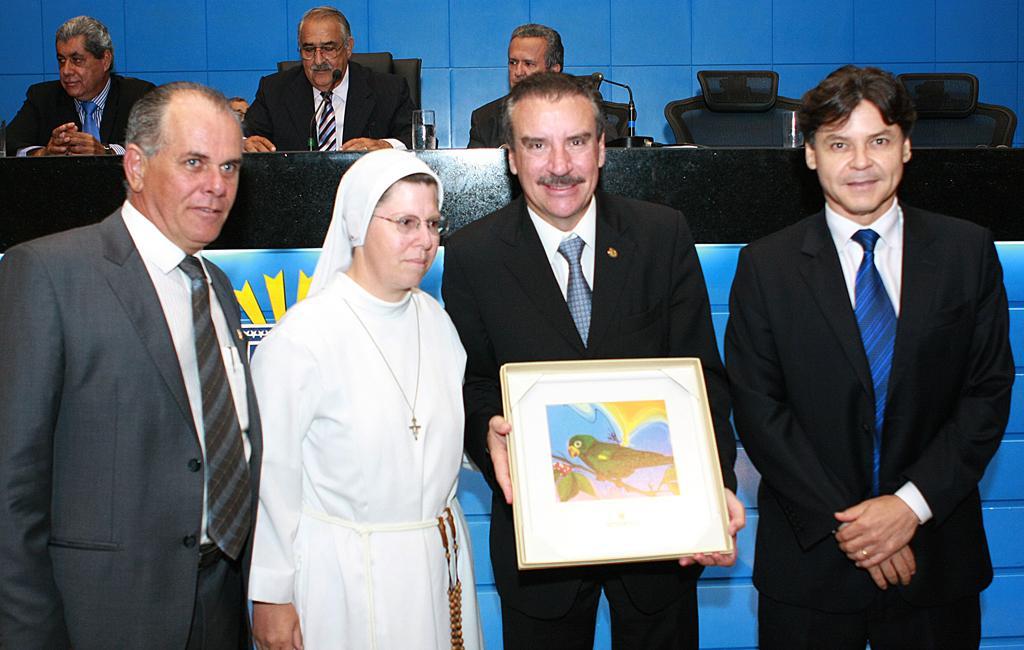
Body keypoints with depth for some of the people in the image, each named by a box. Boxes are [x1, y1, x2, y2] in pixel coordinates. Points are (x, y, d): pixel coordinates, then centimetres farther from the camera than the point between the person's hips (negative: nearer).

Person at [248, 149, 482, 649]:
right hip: (344, 572, -6)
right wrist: (270, 596, -10)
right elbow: (271, 473, -13)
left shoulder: (434, 318, 3)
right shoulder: (302, 336, -18)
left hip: (439, 559, 6)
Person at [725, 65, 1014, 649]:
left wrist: (912, 503, -12)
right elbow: (757, 405, -6)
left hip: (936, 551, 1)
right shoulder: (766, 265, -2)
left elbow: (989, 391, -1)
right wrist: (843, 522, -13)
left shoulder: (968, 251, 2)